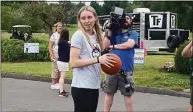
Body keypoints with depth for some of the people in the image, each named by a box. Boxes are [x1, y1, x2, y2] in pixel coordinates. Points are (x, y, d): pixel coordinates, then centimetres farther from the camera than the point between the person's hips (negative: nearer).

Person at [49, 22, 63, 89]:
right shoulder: (54, 35, -5)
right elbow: (50, 46, -8)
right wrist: (51, 56, -15)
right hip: (56, 55, -6)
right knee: (55, 69, -5)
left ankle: (57, 83, 17)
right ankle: (53, 84, 2)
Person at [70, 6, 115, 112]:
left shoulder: (95, 35, 9)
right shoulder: (78, 35, -13)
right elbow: (74, 62, -19)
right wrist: (98, 59, -23)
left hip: (94, 86, 8)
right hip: (82, 87, -8)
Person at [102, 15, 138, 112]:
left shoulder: (133, 34, 4)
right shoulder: (114, 33, 11)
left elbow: (129, 45, -15)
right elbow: (105, 46, 0)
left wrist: (113, 46, -6)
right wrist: (108, 32, -7)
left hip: (126, 69, -2)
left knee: (127, 94, 8)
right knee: (108, 93, 10)